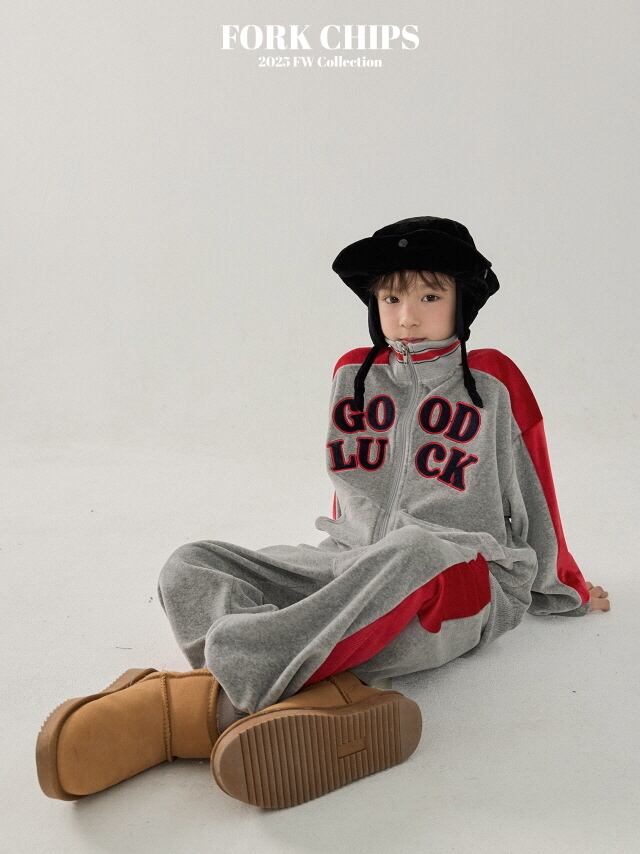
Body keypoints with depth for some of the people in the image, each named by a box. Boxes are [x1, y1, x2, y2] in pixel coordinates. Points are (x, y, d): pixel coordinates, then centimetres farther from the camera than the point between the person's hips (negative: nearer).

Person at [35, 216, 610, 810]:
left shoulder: (495, 381, 5)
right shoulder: (353, 374, 13)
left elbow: (536, 494, 15)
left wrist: (565, 588, 24)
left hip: (463, 583, -3)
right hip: (348, 565, 4)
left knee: (412, 550, -41)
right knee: (191, 567, -17)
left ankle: (214, 699, -44)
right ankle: (322, 698, -44)